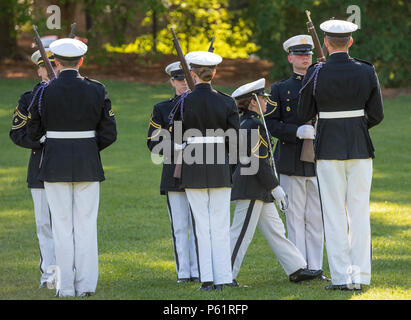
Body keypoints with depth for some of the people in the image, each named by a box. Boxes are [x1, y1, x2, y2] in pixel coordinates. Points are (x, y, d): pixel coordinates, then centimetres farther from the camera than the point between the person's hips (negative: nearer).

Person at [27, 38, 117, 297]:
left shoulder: (44, 92, -7)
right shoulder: (97, 90, -3)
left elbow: (34, 132, 1)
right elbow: (109, 134, -2)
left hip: (56, 165, -1)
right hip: (88, 165, 1)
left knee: (62, 225, 4)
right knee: (86, 224, 7)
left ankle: (66, 286, 3)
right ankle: (86, 284, 5)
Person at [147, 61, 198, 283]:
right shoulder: (162, 109, 8)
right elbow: (153, 142, 3)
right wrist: (176, 148, -13)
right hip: (174, 172, 0)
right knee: (179, 226, -1)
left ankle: (197, 271, 2)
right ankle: (183, 272, 1)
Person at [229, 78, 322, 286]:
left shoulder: (243, 124, 14)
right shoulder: (254, 126, -17)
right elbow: (259, 162, -20)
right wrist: (275, 187, -15)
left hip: (257, 191, 11)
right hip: (252, 189, -11)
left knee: (274, 229, 12)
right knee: (242, 232, -6)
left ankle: (296, 269, 15)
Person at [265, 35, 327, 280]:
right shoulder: (281, 90, 7)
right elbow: (271, 124, -2)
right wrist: (297, 131, -17)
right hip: (292, 162, -2)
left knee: (316, 218, 4)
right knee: (295, 216, -1)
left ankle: (315, 267, 10)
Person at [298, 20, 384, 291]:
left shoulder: (316, 74, -8)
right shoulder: (367, 72, -3)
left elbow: (304, 116, 0)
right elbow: (377, 115, 2)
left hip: (329, 148, -2)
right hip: (360, 147, 2)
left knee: (335, 215, 3)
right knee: (360, 212, 7)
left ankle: (341, 276, 1)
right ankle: (360, 276, 5)